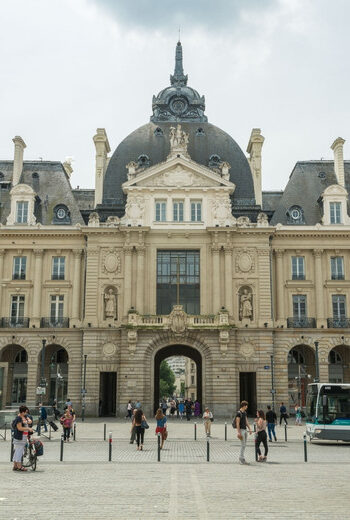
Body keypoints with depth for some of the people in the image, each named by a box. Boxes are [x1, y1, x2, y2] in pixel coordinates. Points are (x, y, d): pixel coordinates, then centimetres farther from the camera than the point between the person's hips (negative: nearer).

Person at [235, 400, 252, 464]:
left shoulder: (245, 413, 15)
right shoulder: (238, 413, -12)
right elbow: (237, 423, -16)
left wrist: (250, 429, 12)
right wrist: (238, 432, -20)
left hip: (245, 430, 8)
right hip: (241, 430, -8)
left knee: (244, 445, 10)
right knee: (243, 445, -8)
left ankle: (241, 457, 17)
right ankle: (241, 458, -2)